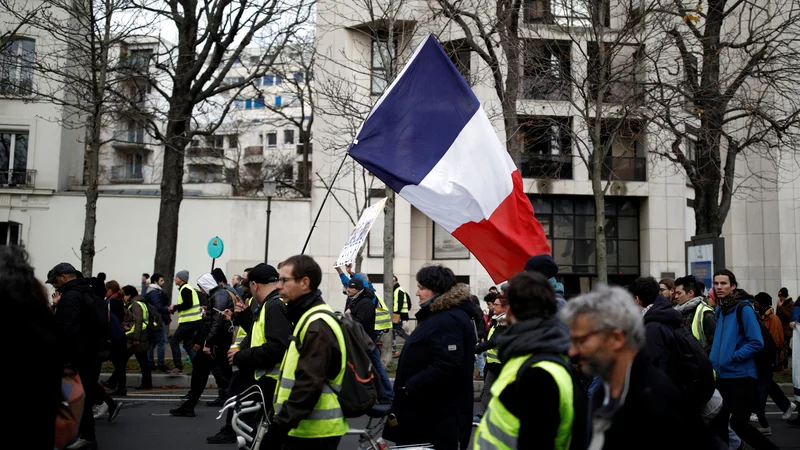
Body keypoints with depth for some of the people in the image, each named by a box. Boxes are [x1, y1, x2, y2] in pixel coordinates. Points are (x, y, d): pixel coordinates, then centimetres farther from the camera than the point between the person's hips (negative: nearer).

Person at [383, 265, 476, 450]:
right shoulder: (439, 314, 14)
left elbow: (446, 366, -30)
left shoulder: (450, 320, -21)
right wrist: (408, 387, 18)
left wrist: (410, 387, -24)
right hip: (425, 408, 11)